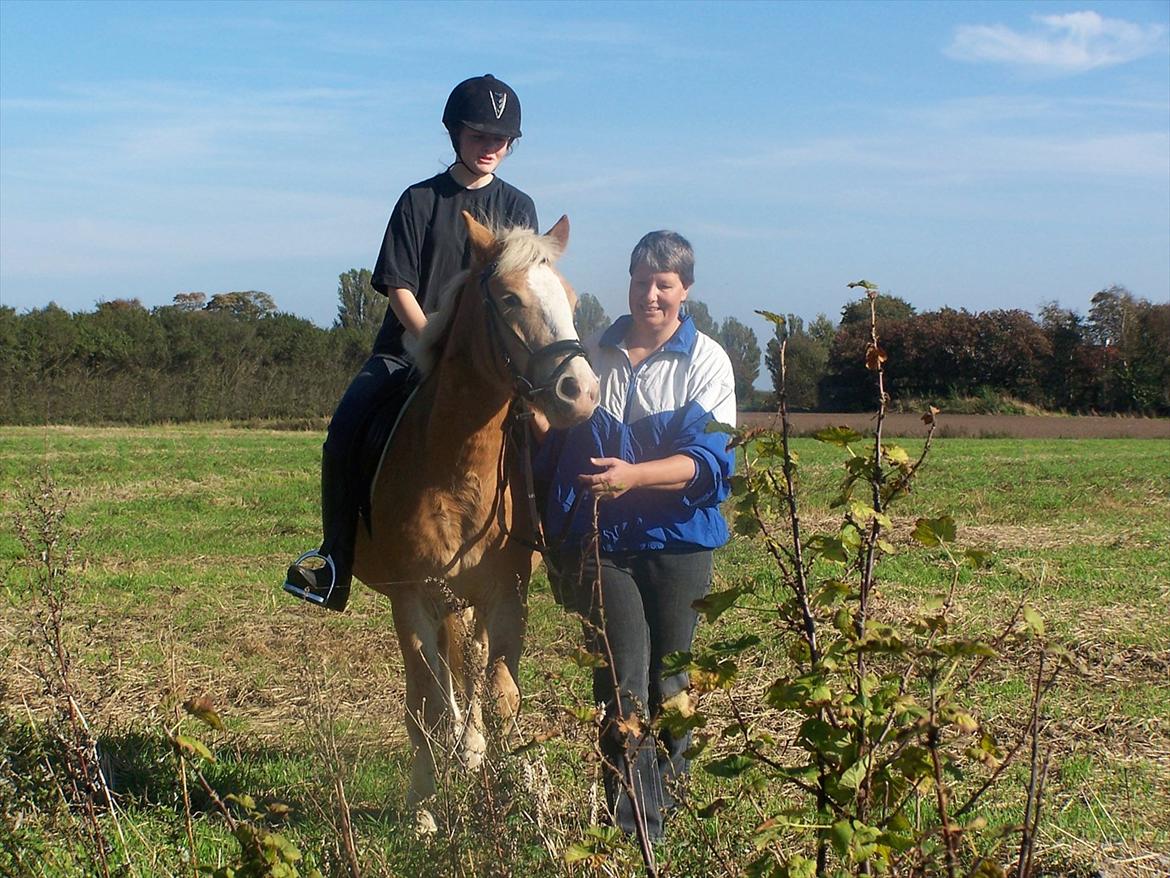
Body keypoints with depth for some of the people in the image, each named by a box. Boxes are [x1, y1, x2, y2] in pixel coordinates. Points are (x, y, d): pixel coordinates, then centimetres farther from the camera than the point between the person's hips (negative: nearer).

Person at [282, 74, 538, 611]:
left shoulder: (517, 208, 10)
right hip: (407, 348, 0)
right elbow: (398, 287, -1)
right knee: (347, 429, -22)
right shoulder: (420, 201, 6)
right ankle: (334, 558, -15)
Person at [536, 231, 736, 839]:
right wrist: (552, 536, 9)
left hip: (675, 543, -1)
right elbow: (554, 445, 18)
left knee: (670, 686, 8)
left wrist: (633, 476, -27)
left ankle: (662, 811, 26)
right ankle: (633, 829, -8)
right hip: (598, 543, 1)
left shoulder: (706, 362, -1)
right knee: (624, 685, -10)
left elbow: (710, 461, -13)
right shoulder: (593, 356, 9)